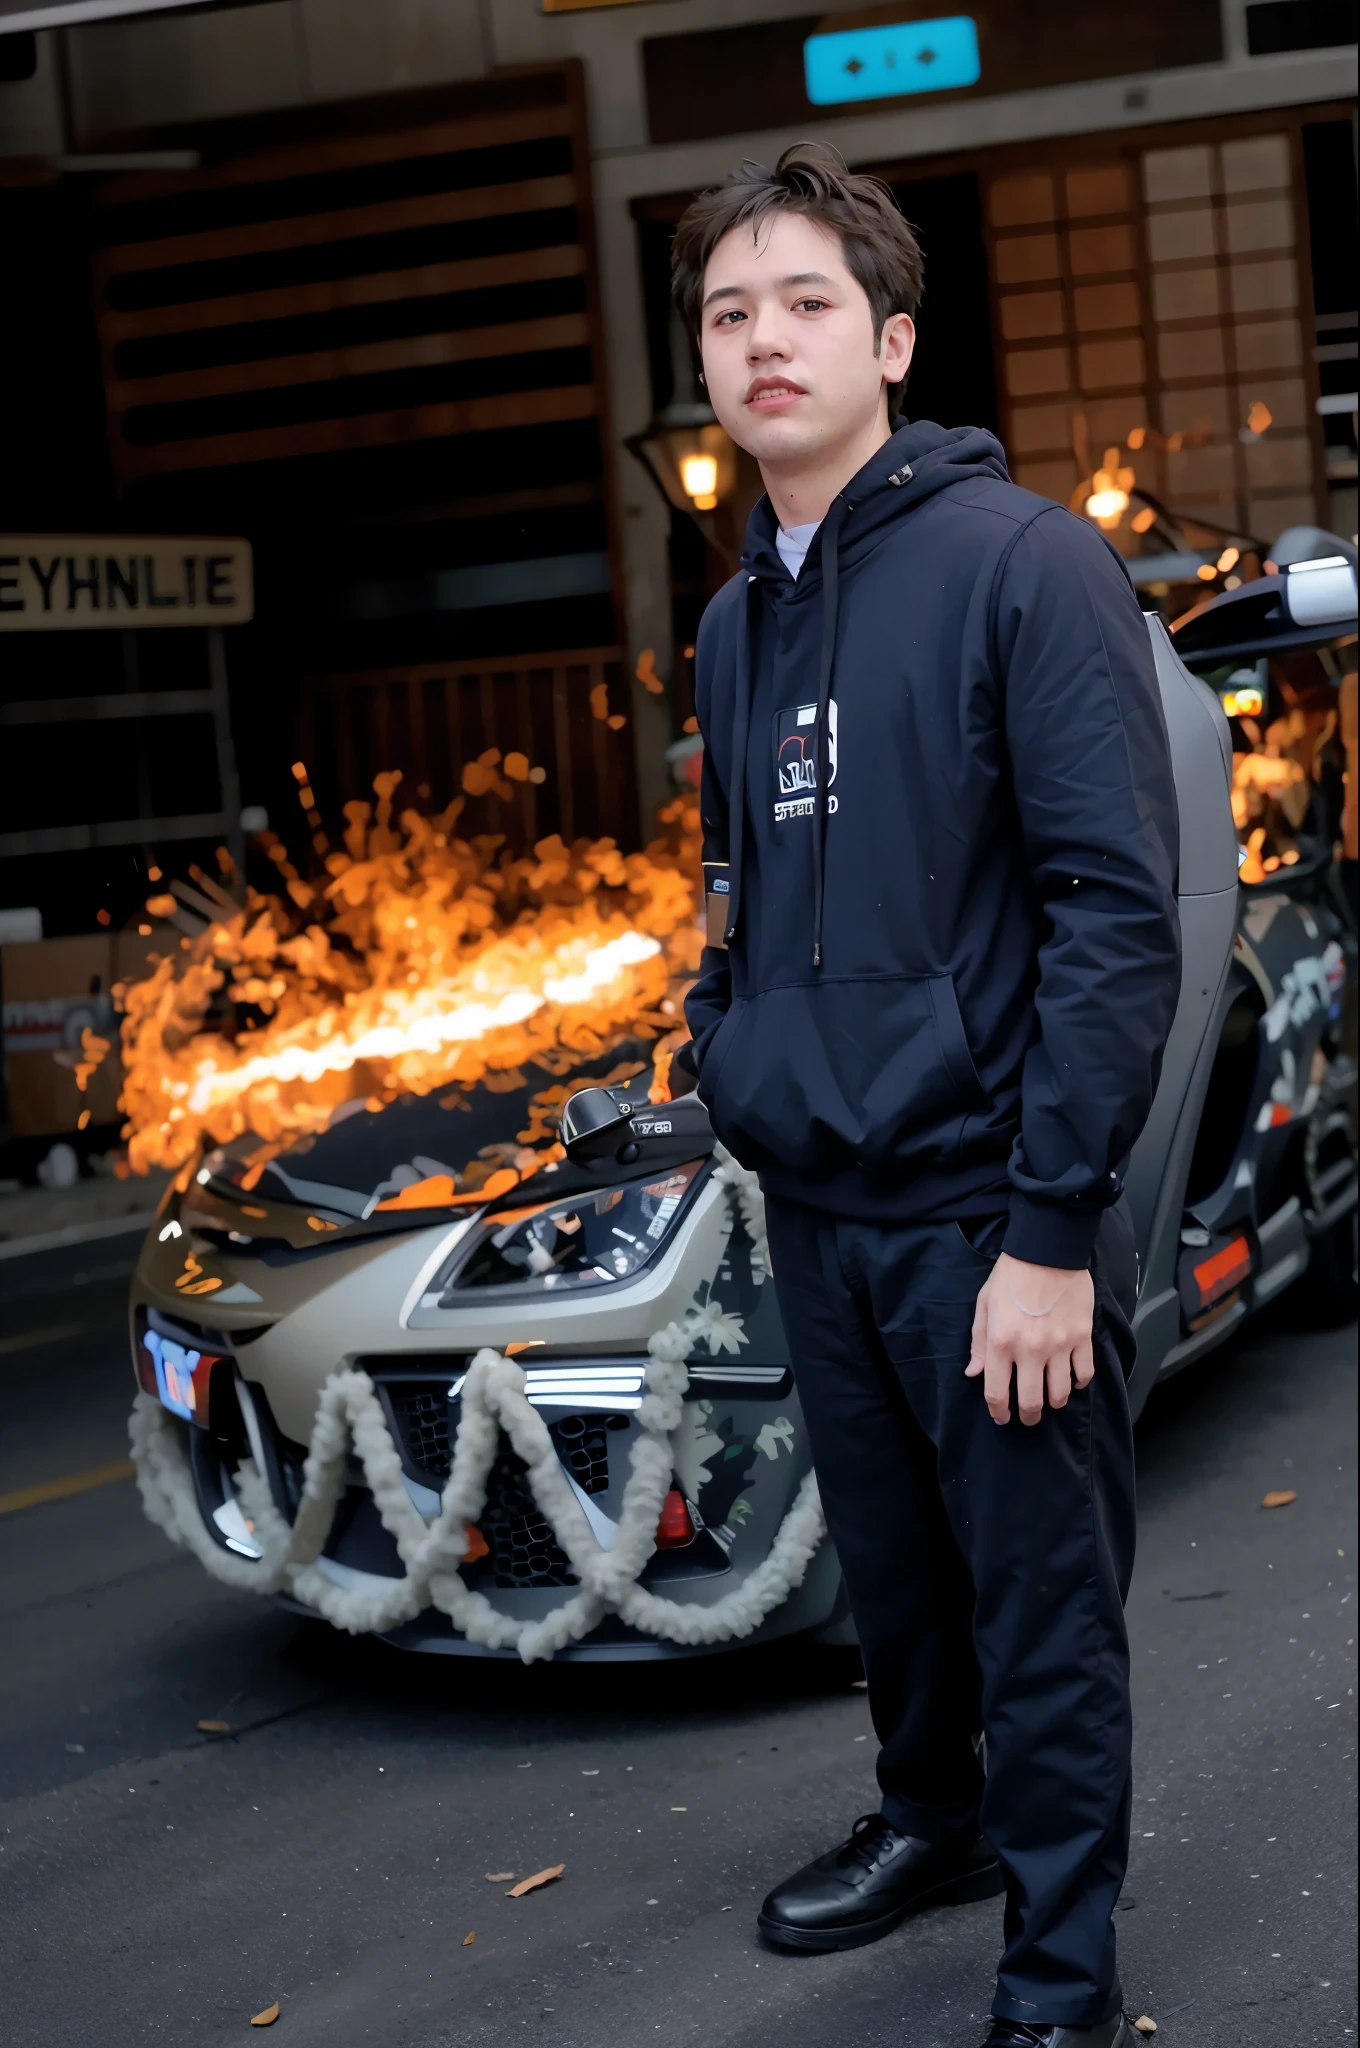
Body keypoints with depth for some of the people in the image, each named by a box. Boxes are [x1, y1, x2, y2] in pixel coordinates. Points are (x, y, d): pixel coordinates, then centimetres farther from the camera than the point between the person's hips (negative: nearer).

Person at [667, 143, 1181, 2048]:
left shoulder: (1021, 562, -12)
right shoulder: (737, 623, 11)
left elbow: (1116, 910, -17)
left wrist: (1052, 1226, -20)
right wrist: (730, 1063, 11)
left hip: (986, 1208, -6)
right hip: (811, 1207, 7)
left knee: (1042, 1608, 3)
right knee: (892, 1570, 20)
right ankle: (931, 1817, 42)